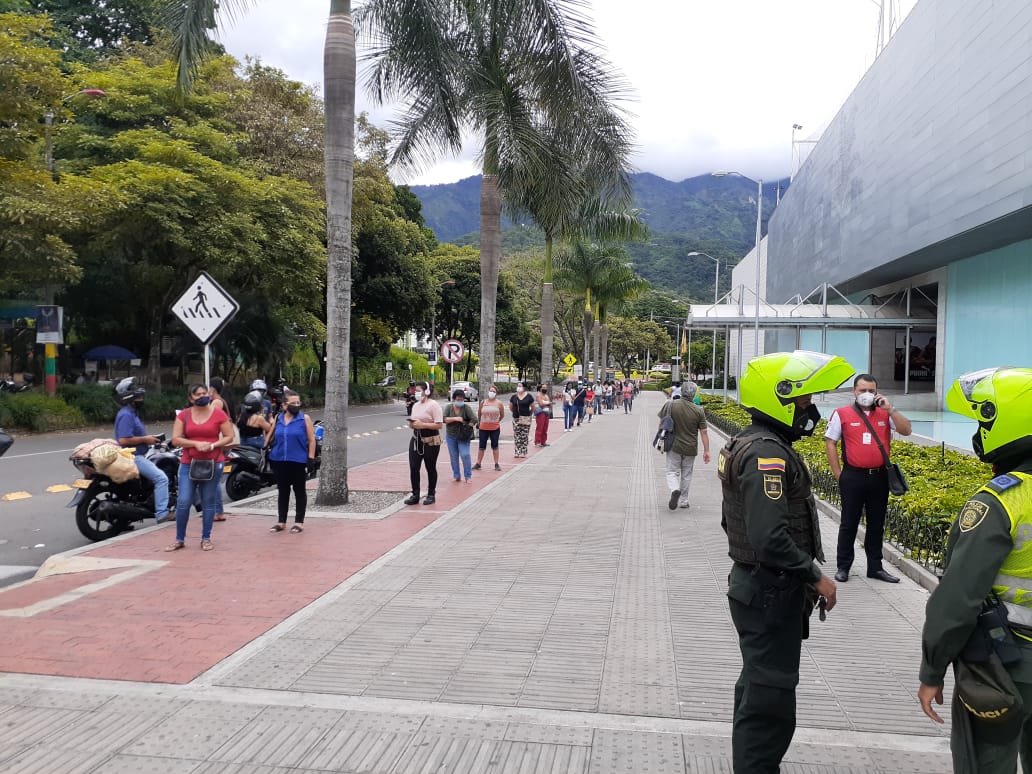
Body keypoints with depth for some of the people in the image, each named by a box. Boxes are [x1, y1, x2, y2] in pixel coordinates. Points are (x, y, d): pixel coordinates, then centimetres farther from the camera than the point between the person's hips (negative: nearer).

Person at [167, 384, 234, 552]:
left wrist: (213, 445, -15)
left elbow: (229, 437, 2)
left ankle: (206, 539, 15)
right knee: (183, 502, -3)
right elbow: (175, 439, -1)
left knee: (208, 503, 5)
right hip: (188, 464, 1)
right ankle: (180, 539, 9)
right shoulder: (183, 415, 3)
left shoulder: (218, 414, 0)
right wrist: (196, 444, -16)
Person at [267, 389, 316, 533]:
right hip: (279, 461, 4)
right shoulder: (278, 418, 8)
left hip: (298, 461, -3)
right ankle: (281, 521, 20)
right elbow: (272, 437, 19)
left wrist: (311, 459, -9)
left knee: (299, 491, 5)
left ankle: (299, 522, 13)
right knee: (282, 491, 11)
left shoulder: (305, 418, -2)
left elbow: (311, 440, -3)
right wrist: (266, 448, 12)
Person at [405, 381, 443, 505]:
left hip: (431, 441, -7)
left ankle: (431, 495, 17)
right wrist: (412, 424, -2)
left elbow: (439, 425, -18)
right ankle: (415, 495, 8)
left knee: (430, 468, 6)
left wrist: (422, 425, -23)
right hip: (416, 439, 7)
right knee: (413, 468, 0)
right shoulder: (416, 405, 13)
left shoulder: (434, 405, -11)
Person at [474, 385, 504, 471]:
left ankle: (496, 464, 14)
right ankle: (478, 464, 14)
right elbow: (479, 414, 13)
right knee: (482, 447, 7)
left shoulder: (499, 403, -3)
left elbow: (502, 415, 9)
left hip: (495, 428, -1)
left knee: (495, 446, 6)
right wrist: (480, 422, 16)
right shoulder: (483, 402, 0)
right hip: (483, 428, 1)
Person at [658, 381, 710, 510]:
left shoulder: (670, 405, -11)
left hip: (674, 446, -1)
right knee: (686, 474, 15)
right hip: (690, 448, 1)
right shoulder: (699, 411, -11)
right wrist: (706, 451, 0)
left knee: (672, 472, 7)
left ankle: (674, 490, -22)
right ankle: (683, 501, 23)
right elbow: (703, 432, -8)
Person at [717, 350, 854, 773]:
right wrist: (815, 576, -16)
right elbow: (771, 539, -30)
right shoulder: (768, 453, -23)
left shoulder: (749, 442, 10)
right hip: (771, 591, -11)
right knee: (769, 703, -1)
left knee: (758, 685, 23)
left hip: (756, 583, 11)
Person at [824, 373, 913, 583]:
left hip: (879, 477, 3)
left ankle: (875, 567, 22)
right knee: (848, 523, 5)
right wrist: (838, 475, -4)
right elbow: (830, 443, -1)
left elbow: (906, 430, -3)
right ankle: (842, 567, 15)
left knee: (877, 524, 12)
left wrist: (890, 409, -11)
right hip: (853, 477, -3)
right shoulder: (842, 414, -2)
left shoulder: (885, 414, 8)